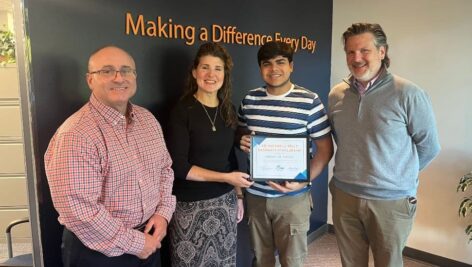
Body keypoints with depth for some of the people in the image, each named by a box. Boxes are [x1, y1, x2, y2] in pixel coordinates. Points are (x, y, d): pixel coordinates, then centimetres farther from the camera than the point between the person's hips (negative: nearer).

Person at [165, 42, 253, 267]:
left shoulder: (227, 110, 5)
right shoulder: (182, 111, -12)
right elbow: (178, 166, -16)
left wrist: (238, 195, 10)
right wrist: (225, 178, -16)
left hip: (225, 201, 5)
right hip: (190, 206, -5)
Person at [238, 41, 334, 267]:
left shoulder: (309, 101, -10)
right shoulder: (249, 100, 1)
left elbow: (325, 148, -6)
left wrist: (303, 181, -18)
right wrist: (242, 142, -8)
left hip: (292, 197, -3)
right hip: (255, 194, 3)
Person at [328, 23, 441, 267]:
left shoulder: (408, 94, -13)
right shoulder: (336, 95, 1)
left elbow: (429, 146, -3)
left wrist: (401, 177, 5)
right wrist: (355, 174, 10)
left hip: (391, 201, -3)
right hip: (344, 196, 4)